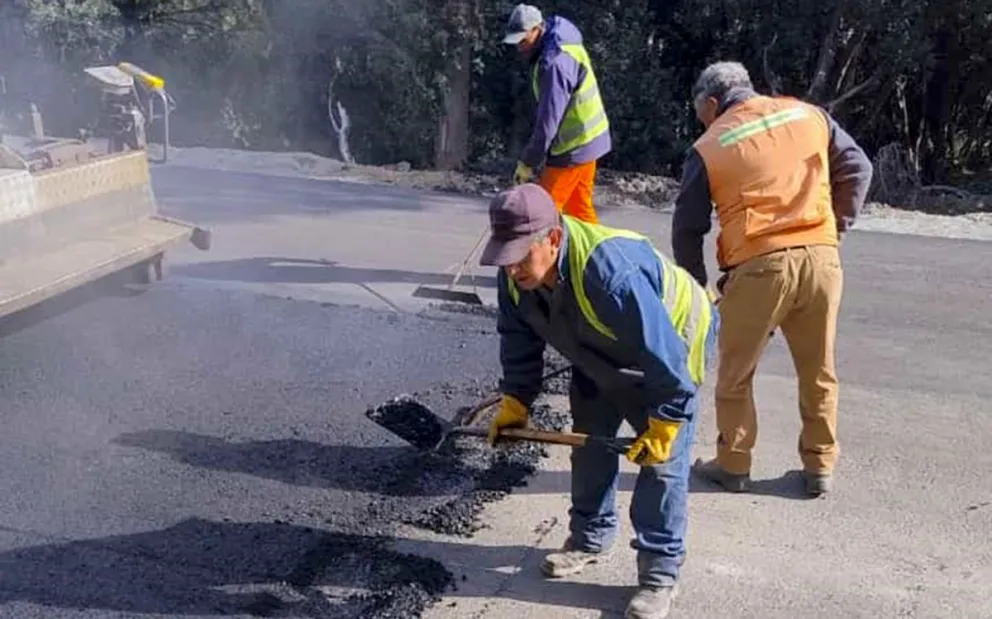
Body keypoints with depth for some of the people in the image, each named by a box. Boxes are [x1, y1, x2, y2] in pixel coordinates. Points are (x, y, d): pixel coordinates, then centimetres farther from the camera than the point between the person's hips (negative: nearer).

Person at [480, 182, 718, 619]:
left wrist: (663, 425, -31)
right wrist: (514, 404, -6)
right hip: (599, 359, 7)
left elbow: (662, 355, -38)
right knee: (589, 447, 13)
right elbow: (519, 341, -5)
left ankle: (659, 571, 2)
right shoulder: (515, 274, -22)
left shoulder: (610, 272, -46)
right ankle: (590, 538, 33)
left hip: (668, 346, -7)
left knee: (662, 462, -9)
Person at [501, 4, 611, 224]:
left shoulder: (556, 63, -26)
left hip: (574, 146, -10)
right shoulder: (559, 44, 6)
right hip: (586, 139, 10)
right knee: (579, 208, 17)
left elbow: (549, 119, -25)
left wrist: (528, 162, -18)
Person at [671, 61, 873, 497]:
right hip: (821, 257, 4)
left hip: (758, 266, -3)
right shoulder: (809, 115, 13)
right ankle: (820, 467, 27)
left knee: (736, 373, 15)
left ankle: (733, 465, 24)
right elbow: (857, 168, 14)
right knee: (819, 371, 17)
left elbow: (687, 228, 7)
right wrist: (837, 227, 17)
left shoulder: (709, 148, 5)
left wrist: (696, 288, 18)